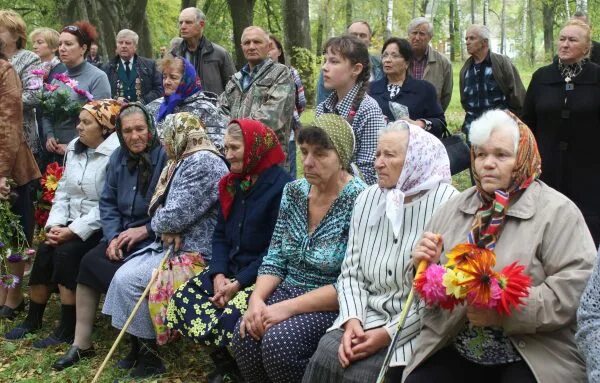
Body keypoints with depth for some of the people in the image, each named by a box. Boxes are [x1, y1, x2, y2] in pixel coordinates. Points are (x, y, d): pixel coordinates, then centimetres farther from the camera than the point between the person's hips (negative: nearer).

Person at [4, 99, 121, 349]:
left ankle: (68, 330, -14)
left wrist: (73, 230, -21)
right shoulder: (74, 148, 10)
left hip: (99, 228, -7)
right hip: (72, 224, 7)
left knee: (67, 252, -25)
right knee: (45, 250, -14)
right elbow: (63, 191, 11)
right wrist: (55, 224, -4)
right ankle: (33, 319, 2)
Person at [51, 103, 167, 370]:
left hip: (154, 237, -6)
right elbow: (107, 203, 9)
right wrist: (113, 236, -6)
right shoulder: (118, 158, 8)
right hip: (123, 234, 6)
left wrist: (144, 230, -19)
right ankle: (81, 344, -4)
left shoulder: (165, 157, -13)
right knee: (89, 261, -16)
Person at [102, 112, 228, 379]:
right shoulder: (187, 161, 17)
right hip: (175, 243, 10)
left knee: (128, 279, -14)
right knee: (123, 273, -1)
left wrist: (155, 224, -3)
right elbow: (163, 208, 12)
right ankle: (138, 344, 7)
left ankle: (149, 356, -1)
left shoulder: (203, 163, -18)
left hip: (193, 251, -10)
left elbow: (176, 216, -24)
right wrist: (162, 227, -10)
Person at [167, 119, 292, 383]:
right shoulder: (233, 183, 10)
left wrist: (239, 284, -20)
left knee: (229, 320, -29)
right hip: (229, 269, 8)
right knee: (181, 302, -8)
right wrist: (219, 275, -8)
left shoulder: (282, 186, -16)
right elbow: (220, 236, 11)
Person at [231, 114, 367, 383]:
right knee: (245, 336, -21)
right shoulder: (293, 192, 5)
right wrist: (257, 298, -13)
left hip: (333, 304, -5)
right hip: (288, 290, 5)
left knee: (277, 341, -28)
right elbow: (275, 257, 6)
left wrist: (289, 307, -23)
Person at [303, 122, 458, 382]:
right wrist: (352, 320, -11)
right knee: (325, 359, -19)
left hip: (415, 328, -4)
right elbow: (351, 272, 6)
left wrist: (388, 334, -17)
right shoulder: (367, 199, 7)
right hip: (367, 316, 5)